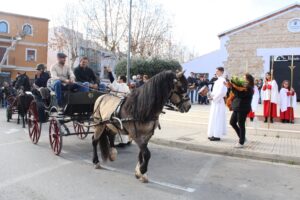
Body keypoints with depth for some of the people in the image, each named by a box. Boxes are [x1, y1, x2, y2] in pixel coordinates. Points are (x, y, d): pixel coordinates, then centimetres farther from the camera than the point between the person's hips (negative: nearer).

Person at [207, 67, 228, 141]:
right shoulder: (217, 80, 14)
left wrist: (214, 98, -15)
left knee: (217, 118, -6)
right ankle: (214, 134, 21)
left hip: (218, 102, -9)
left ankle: (217, 135, 0)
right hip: (215, 101, 9)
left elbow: (222, 92, -23)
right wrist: (211, 95, 4)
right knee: (213, 118, 13)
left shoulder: (222, 80, -14)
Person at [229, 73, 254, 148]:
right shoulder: (244, 86, 14)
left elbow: (240, 94, -23)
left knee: (241, 125, -2)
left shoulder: (249, 88, -12)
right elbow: (236, 94, 12)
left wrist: (233, 87, -20)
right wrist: (232, 86, 0)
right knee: (232, 122, 12)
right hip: (237, 108, 9)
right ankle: (242, 137, 26)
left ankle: (241, 143, 9)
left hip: (243, 108, -9)